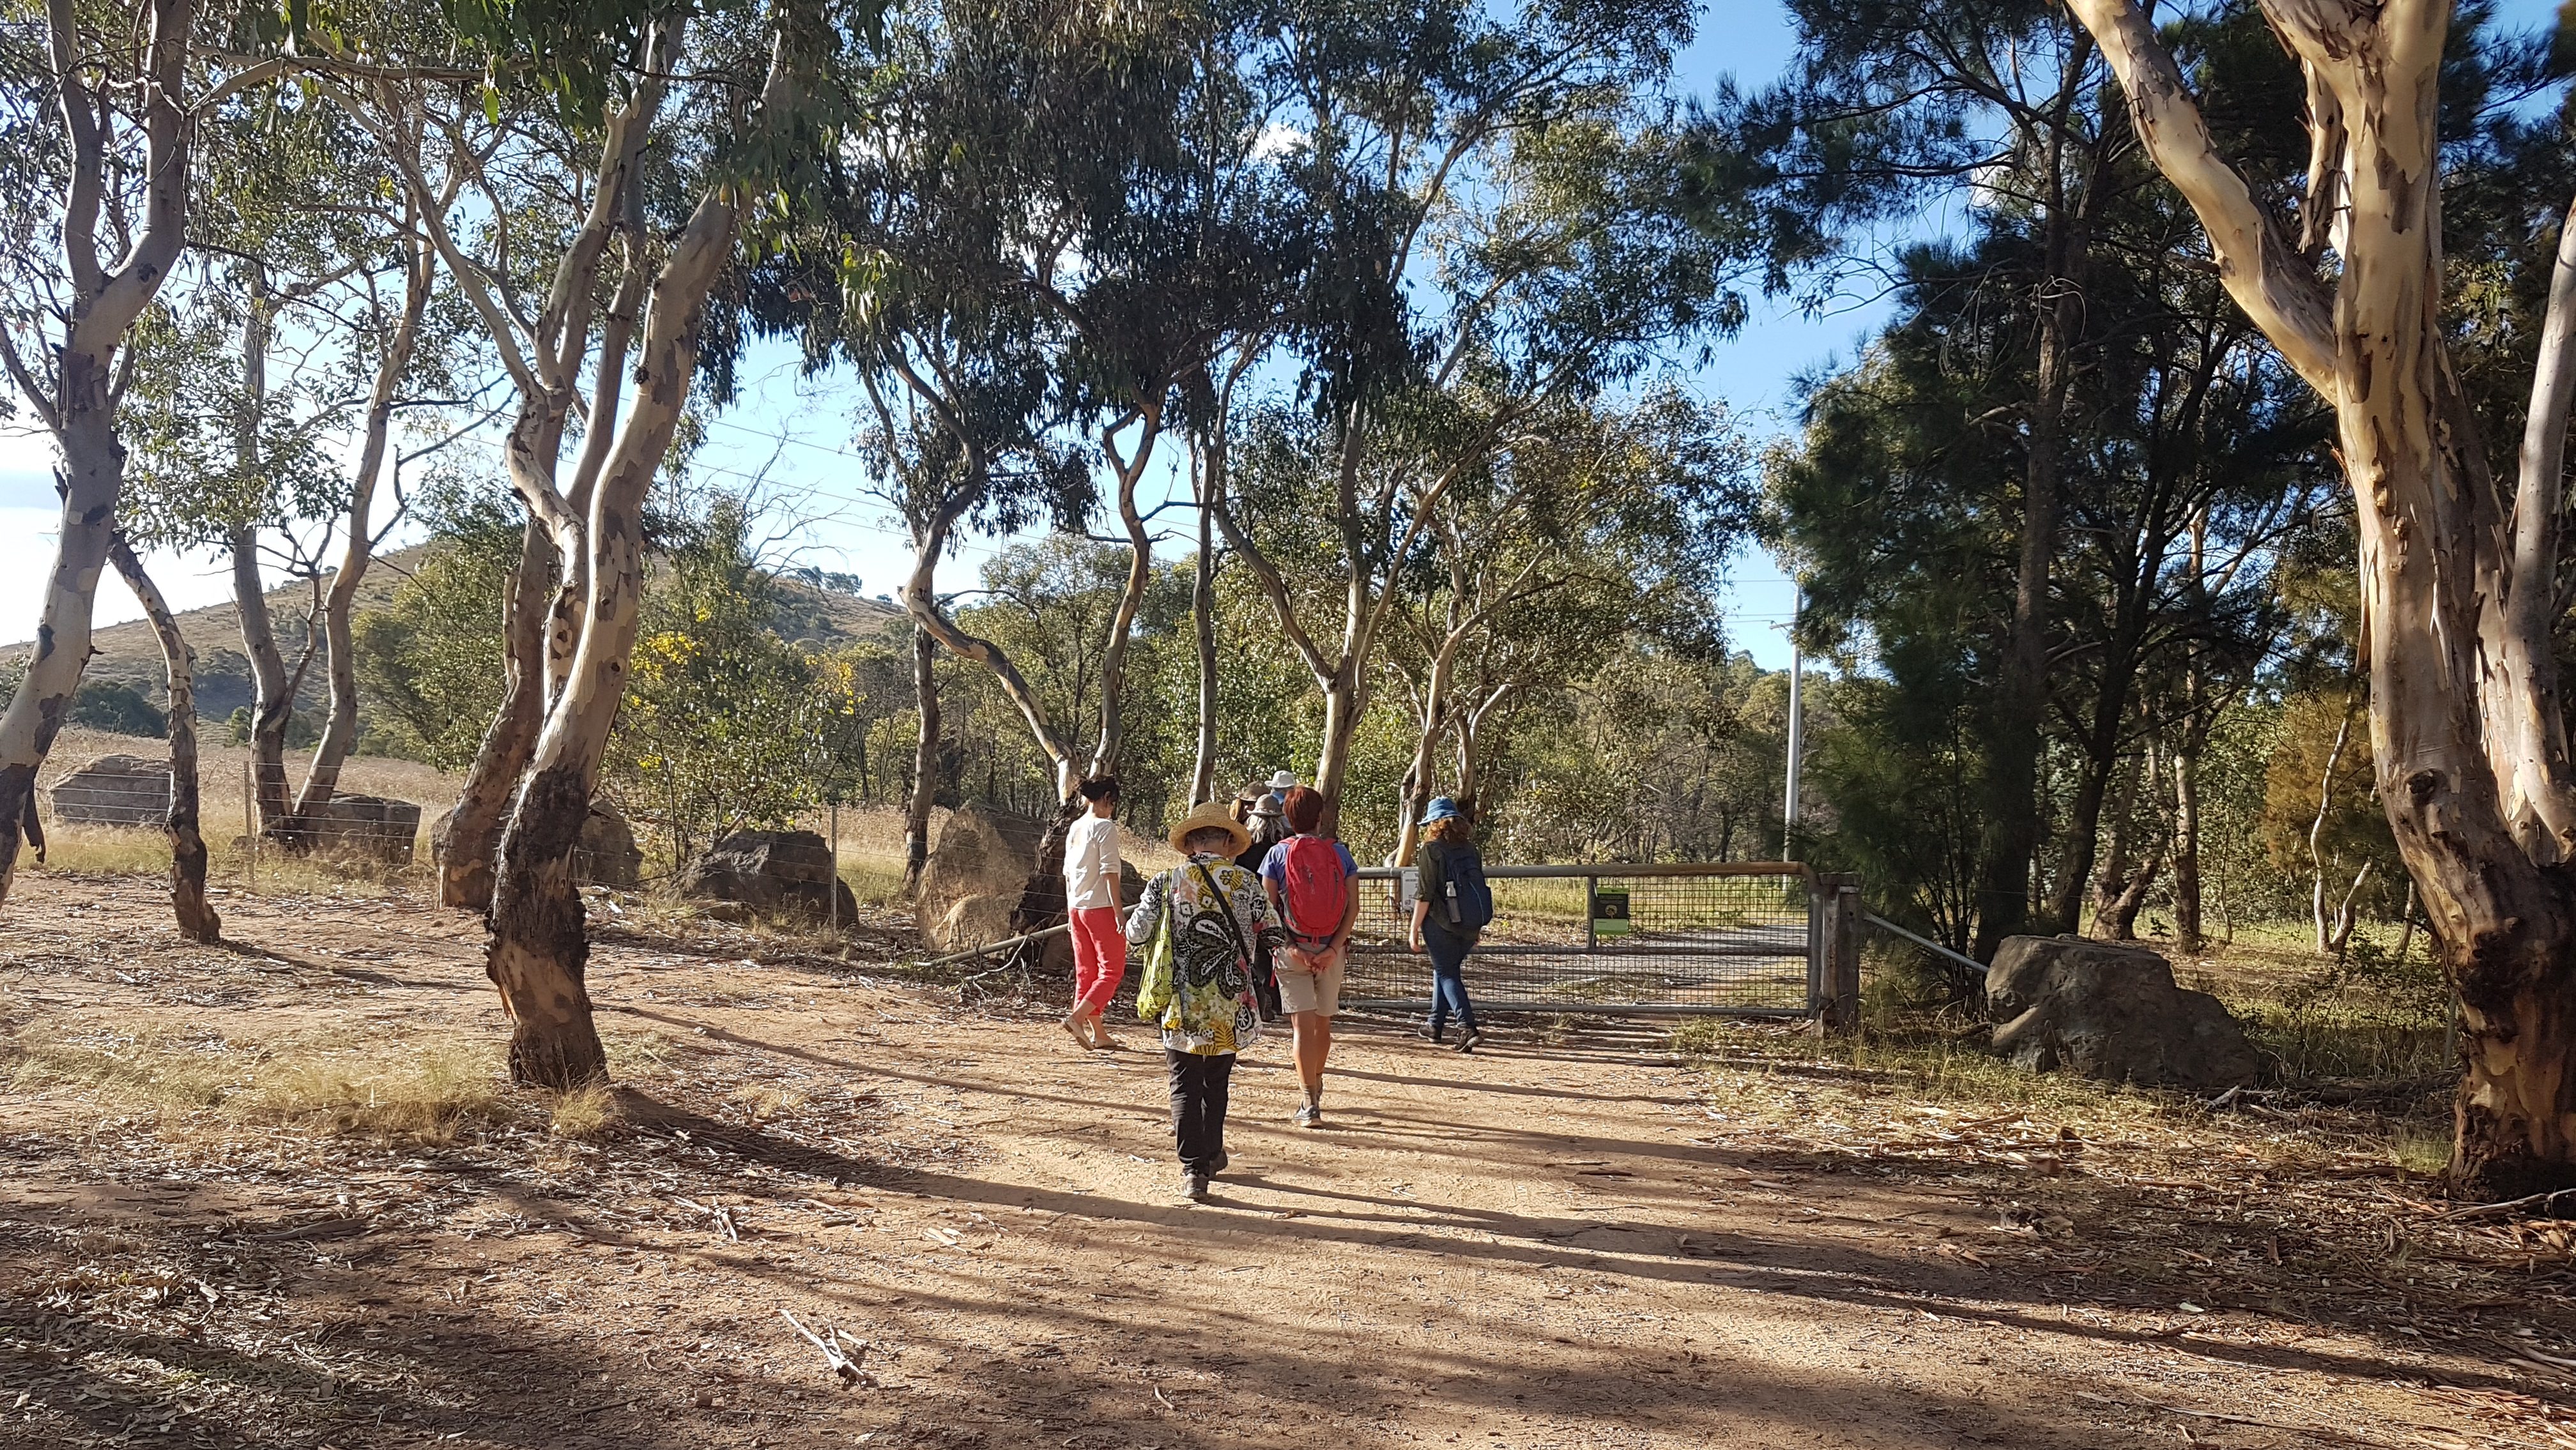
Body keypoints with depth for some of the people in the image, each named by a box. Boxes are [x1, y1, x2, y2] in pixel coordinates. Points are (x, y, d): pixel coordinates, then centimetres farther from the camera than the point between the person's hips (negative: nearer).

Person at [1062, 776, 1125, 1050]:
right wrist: (1119, 913, -15)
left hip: (1076, 908, 8)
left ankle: (1098, 1034, 16)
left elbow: (1068, 873, 15)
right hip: (1100, 907, -8)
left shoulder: (1074, 828, 10)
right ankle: (1077, 1017, -15)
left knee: (1086, 973, 11)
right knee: (1112, 970, 0)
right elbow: (1109, 873, -17)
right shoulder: (1105, 827, -12)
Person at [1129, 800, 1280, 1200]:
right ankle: (1211, 1155, 34)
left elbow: (1134, 934, -2)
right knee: (1217, 1083, 20)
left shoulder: (1166, 883, -6)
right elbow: (1272, 933, -5)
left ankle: (1193, 1169, 2)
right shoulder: (1246, 882, -6)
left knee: (1186, 1087, 7)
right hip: (1230, 1007, 1)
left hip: (1182, 1008, -1)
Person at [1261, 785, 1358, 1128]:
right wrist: (1334, 948, -8)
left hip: (1292, 952, -2)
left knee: (1303, 1025, -3)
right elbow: (1353, 906, -4)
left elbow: (1268, 908, -7)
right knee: (1323, 1022, 18)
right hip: (1330, 950, 2)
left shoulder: (1278, 854, -1)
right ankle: (1316, 1089, 37)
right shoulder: (1340, 853, 3)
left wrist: (1291, 947, -9)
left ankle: (1310, 1104, -9)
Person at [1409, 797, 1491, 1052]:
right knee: (1446, 970, 21)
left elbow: (1424, 895, -13)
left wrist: (1414, 930, -7)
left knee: (1447, 974, 2)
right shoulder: (1470, 850, 9)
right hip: (1471, 926, 6)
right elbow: (1477, 888, 15)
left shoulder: (1431, 850, -10)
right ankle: (1435, 1025, 29)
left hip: (1441, 924, -6)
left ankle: (1467, 1028, -13)